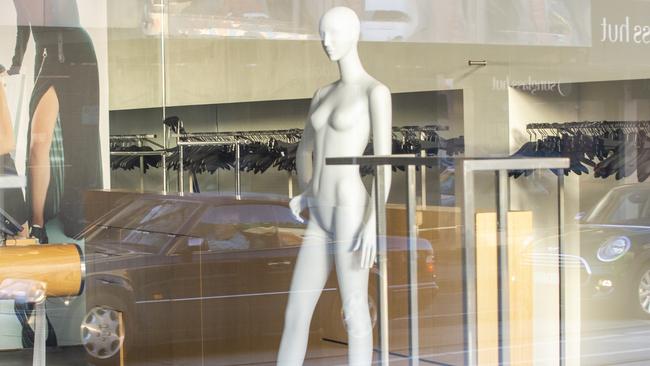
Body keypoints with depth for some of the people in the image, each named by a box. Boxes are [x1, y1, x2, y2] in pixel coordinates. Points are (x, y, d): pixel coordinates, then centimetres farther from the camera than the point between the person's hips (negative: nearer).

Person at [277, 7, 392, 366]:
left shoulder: (377, 91, -7)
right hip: (321, 218, 8)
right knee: (295, 312, 8)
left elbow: (384, 162, -13)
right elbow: (304, 152, 30)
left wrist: (374, 224, -19)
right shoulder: (324, 94, 18)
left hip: (351, 214, -8)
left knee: (353, 313, 0)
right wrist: (306, 196, 12)